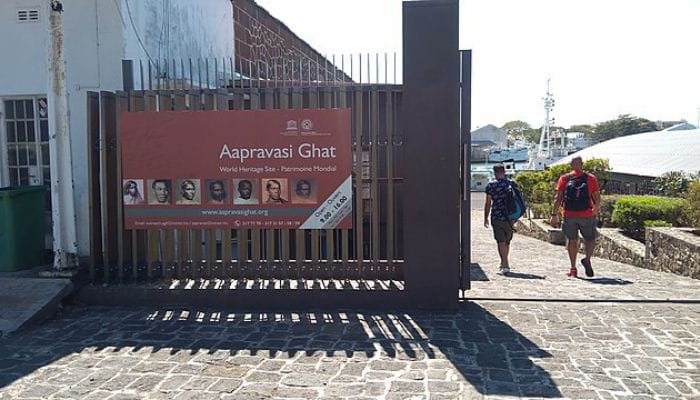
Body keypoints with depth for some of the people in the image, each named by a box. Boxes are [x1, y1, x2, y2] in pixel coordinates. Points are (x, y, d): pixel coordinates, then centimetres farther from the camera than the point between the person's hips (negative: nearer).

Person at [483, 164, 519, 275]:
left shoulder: (491, 185, -7)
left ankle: (505, 266, -12)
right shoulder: (513, 184, 5)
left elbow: (488, 203, -5)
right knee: (507, 241, 17)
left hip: (497, 217, -4)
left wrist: (485, 218, 5)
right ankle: (504, 263, 32)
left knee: (501, 241, -4)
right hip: (510, 218, 5)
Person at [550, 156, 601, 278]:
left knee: (572, 240, 10)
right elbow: (597, 200, 2)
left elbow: (558, 198, -4)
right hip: (587, 216, -1)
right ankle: (587, 259, -12)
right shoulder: (591, 178, 3)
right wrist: (595, 212, 19)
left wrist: (554, 215, -1)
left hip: (569, 216, 1)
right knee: (590, 239, 14)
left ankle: (573, 268, 8)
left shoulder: (564, 178, 2)